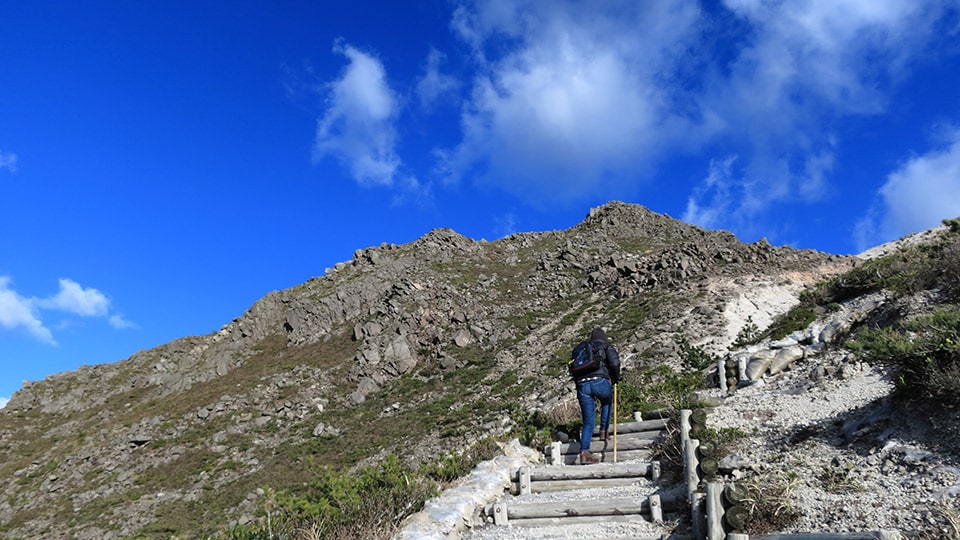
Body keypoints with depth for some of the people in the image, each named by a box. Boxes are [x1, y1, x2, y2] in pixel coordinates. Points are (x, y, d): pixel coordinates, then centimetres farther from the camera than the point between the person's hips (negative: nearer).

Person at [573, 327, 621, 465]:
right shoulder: (605, 345, 16)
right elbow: (614, 363, 0)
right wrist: (615, 379, 14)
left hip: (581, 384, 3)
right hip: (599, 381, -3)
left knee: (588, 421, 7)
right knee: (607, 402, 31)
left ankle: (584, 452, -3)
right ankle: (604, 431, 21)